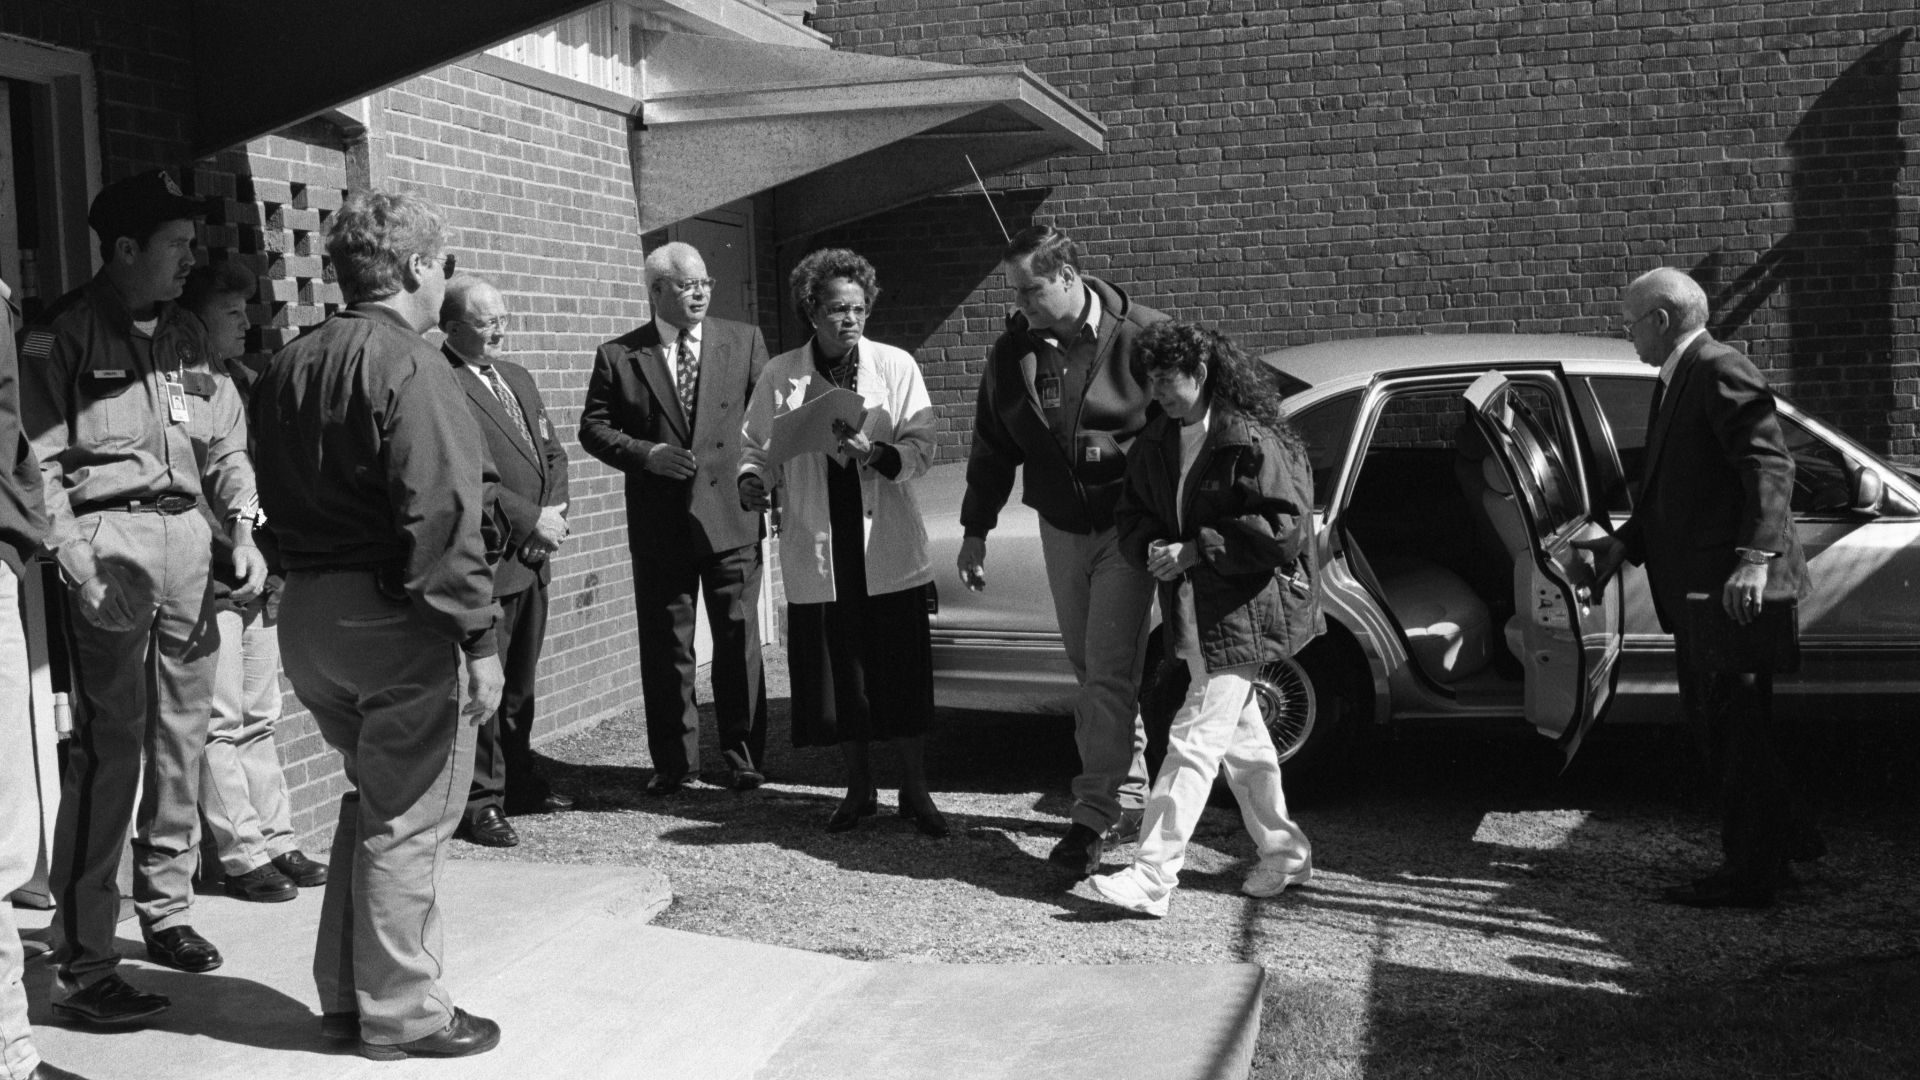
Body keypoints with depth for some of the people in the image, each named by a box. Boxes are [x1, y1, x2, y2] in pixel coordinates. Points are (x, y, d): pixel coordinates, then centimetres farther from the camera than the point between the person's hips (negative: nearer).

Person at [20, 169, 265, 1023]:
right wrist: (76, 562, -17)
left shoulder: (187, 336, 16)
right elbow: (40, 461, -8)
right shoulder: (61, 336, -2)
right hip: (110, 539, -6)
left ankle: (167, 911, 25)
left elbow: (226, 443, 18)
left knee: (182, 737, 10)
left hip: (188, 539, 6)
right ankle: (81, 961, -4)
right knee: (109, 747, -9)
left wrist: (242, 529, 4)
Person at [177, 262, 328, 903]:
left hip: (261, 579, 7)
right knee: (222, 722, -3)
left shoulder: (245, 383, 16)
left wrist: (277, 558, 8)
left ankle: (276, 842, 17)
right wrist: (236, 555, -13)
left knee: (260, 717, 11)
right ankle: (243, 856, 2)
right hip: (211, 582, -7)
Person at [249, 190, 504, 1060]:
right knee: (407, 819, 4)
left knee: (370, 795, 22)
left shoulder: (286, 367, 10)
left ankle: (345, 994, 29)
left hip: (307, 610, 8)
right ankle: (402, 1014, 14)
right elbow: (441, 516, -21)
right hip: (396, 619, -8)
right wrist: (477, 639, -19)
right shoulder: (408, 366, -15)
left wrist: (306, 576, 18)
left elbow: (277, 497, 14)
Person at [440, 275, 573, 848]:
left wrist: (554, 511, 0)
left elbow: (553, 451, 18)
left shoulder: (517, 377, 17)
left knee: (520, 681, 17)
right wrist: (530, 520, -16)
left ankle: (519, 781, 29)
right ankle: (481, 801, 8)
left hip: (533, 555, 8)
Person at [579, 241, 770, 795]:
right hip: (659, 523, 0)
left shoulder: (743, 342, 5)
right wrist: (646, 454, -13)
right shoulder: (618, 356, 2)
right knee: (665, 646, 7)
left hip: (732, 516, 0)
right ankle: (673, 761, 18)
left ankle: (743, 756, 16)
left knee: (739, 640, 4)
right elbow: (594, 426, 3)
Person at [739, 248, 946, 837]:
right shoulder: (779, 376, 3)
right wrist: (752, 482, -12)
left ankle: (915, 790, 15)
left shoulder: (895, 365, 0)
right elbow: (760, 450, 9)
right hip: (817, 551, 1)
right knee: (834, 672, 7)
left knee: (902, 671, 1)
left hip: (887, 548, -1)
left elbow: (921, 448, -3)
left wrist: (876, 453, -22)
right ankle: (859, 788, 24)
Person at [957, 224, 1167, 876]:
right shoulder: (1012, 351, 1)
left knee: (1109, 675, -10)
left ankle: (1093, 817, -5)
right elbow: (992, 447, 11)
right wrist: (975, 531, 13)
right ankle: (1129, 800, 26)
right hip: (1060, 528, 5)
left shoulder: (1140, 337, -13)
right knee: (1089, 671, 12)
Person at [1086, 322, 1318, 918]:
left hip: (1243, 611, -8)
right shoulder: (1155, 444, 9)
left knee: (1195, 740, -11)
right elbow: (1132, 516, 15)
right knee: (1241, 736, 17)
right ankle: (1284, 852, 31)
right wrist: (1151, 547, -8)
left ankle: (1151, 878, -12)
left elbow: (1282, 528, -18)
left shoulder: (1252, 442, -14)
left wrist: (1195, 551, -19)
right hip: (1190, 608, 8)